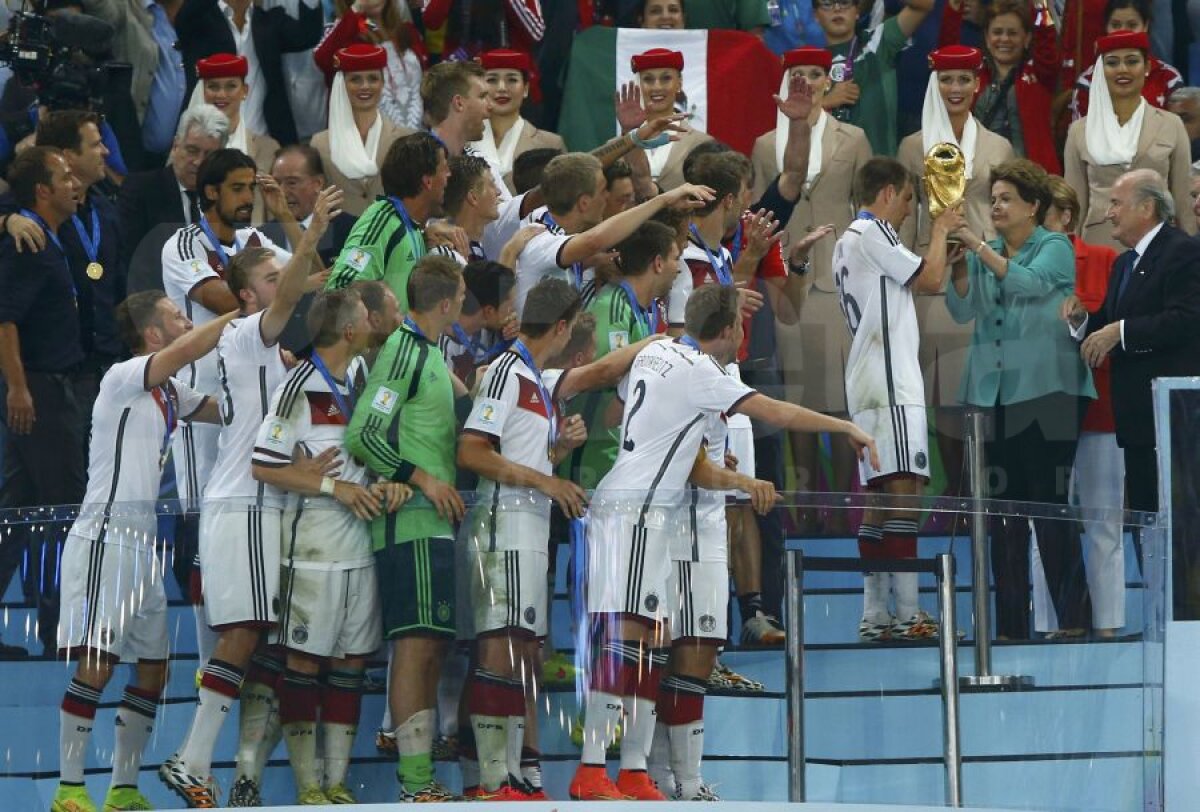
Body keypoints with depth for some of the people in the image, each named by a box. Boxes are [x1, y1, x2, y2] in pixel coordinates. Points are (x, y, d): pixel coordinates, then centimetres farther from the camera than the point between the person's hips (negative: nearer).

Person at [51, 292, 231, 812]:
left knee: (154, 667, 9)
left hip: (141, 543, 9)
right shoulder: (124, 378, -10)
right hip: (104, 539, -9)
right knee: (95, 665, -12)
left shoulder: (169, 393, 17)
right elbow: (188, 349, -24)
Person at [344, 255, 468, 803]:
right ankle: (416, 786, -13)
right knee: (416, 644, -11)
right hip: (413, 524, -10)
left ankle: (420, 777, 13)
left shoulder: (427, 353, 18)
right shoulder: (404, 351, -11)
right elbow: (362, 433, -17)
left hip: (433, 521, 10)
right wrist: (424, 480, -16)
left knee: (429, 647, 10)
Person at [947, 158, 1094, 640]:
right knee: (1004, 510, 3)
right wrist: (959, 262, -10)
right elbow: (962, 310, 5)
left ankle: (1073, 615, -7)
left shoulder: (1055, 249, 2)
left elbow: (1030, 283, -17)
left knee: (1051, 505, -9)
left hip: (1045, 390, -5)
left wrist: (979, 248, -19)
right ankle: (1011, 622, 5)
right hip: (992, 395, 5)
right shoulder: (985, 255, 16)